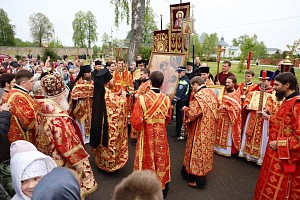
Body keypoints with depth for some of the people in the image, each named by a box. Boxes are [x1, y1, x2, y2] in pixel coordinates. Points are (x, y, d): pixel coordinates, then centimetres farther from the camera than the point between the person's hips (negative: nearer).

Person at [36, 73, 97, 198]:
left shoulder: (41, 110, -6)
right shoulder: (58, 117, -32)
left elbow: (41, 137, 7)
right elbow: (69, 145, -26)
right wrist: (80, 163, -14)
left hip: (48, 158, 9)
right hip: (62, 163, -9)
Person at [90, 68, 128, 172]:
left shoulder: (100, 91, 0)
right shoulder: (108, 93, -26)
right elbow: (119, 104, -19)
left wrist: (118, 94, 10)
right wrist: (123, 95, -4)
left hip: (101, 122, 8)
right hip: (110, 124, -8)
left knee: (103, 140, 22)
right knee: (110, 142, 8)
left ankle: (101, 161, 39)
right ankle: (110, 163, 24)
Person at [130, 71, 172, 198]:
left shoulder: (142, 99, -19)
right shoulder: (166, 99, -9)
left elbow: (136, 121, -17)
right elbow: (168, 119, 6)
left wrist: (136, 132, 4)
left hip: (146, 136, -3)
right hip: (161, 135, 3)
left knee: (147, 160, 14)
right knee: (160, 159, 20)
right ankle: (162, 187, 38)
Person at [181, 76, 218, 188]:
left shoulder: (198, 96, -23)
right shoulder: (212, 93, 4)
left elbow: (191, 114, -25)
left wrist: (185, 109, -4)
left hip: (200, 130, -8)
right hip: (210, 129, 8)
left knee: (197, 151, 4)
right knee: (205, 149, 20)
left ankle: (198, 180, 15)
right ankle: (203, 171, 37)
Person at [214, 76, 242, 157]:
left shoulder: (236, 95, -11)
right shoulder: (225, 92, 9)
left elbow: (236, 108, -17)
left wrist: (225, 107, -22)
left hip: (229, 118, -6)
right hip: (221, 116, 6)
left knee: (227, 135, 4)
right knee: (220, 133, 14)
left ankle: (226, 150, 16)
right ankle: (218, 148, 25)